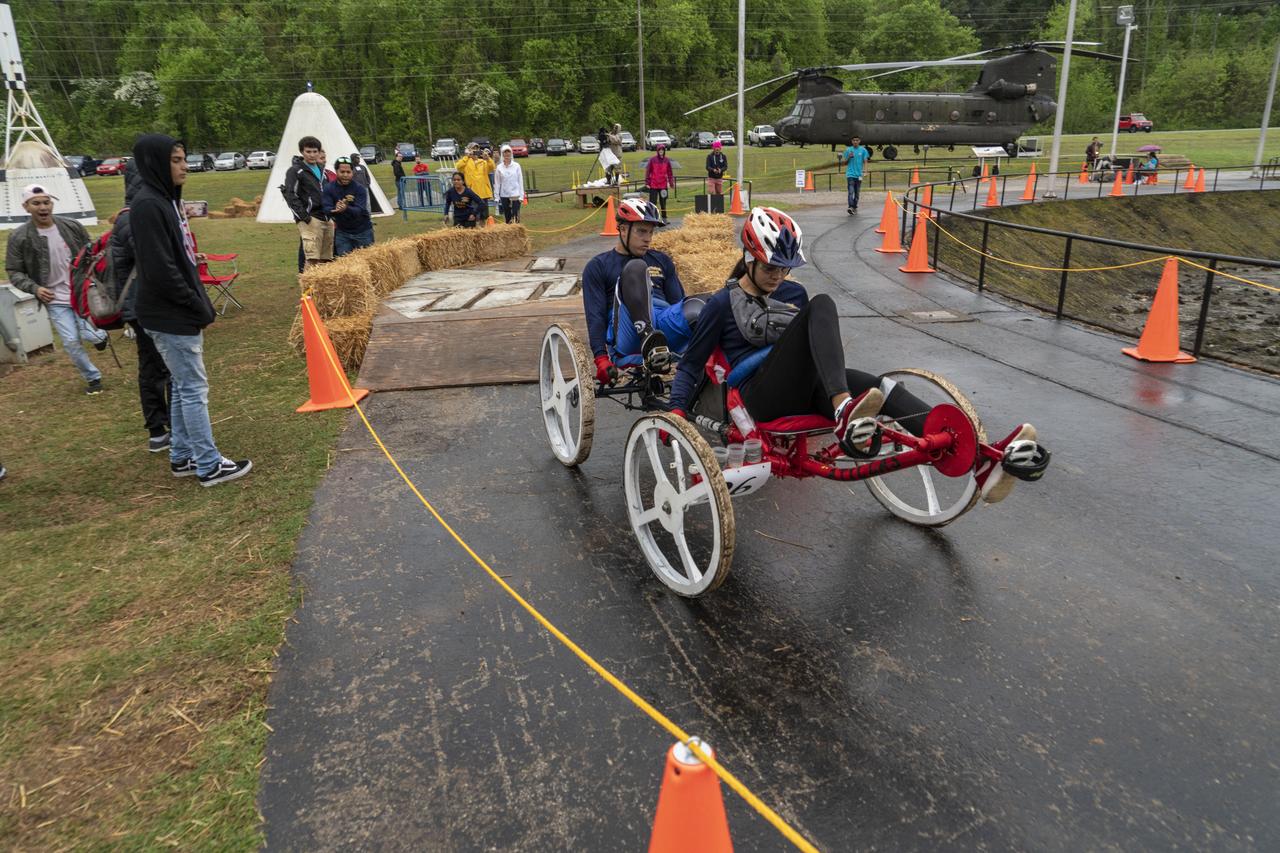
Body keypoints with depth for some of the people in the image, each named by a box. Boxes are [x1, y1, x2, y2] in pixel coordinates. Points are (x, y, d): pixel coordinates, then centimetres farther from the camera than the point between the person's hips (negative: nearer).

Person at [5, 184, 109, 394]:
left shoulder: (72, 226, -3)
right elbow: (14, 272, 0)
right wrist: (34, 288, -17)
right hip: (55, 300, 0)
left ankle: (100, 335, 32)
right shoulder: (19, 237, -7)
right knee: (71, 342, -1)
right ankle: (93, 377, 21)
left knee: (89, 335, -7)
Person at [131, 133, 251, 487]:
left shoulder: (166, 199, 13)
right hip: (169, 317, -10)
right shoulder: (147, 205, -17)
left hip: (182, 313, 10)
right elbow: (159, 269, -22)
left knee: (183, 386, 16)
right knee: (194, 388, -3)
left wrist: (201, 304, 12)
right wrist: (198, 307, -14)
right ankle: (209, 465, 6)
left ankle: (182, 457, 27)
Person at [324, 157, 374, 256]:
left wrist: (346, 209, -47)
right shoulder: (329, 188, -6)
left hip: (362, 232, -1)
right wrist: (336, 209, -39)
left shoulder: (360, 189, -12)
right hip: (342, 232, 2)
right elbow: (326, 209, -15)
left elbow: (360, 210, -25)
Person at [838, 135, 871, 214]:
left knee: (857, 192, 9)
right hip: (850, 174, -2)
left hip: (859, 174, 2)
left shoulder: (863, 150, 4)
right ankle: (850, 207, -24)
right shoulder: (848, 150, 5)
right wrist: (849, 157, -9)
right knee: (851, 191, -15)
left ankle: (855, 207, 21)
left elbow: (865, 162, 1)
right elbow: (843, 162, 10)